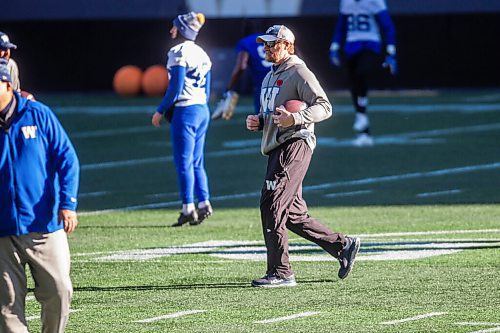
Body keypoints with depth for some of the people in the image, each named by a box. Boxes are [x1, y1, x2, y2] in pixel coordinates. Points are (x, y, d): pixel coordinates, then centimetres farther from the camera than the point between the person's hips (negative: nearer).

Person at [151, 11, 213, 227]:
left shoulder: (179, 52, -12)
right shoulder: (202, 54, 13)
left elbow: (175, 88, -16)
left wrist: (160, 111, -9)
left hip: (185, 111, -8)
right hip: (203, 110, 8)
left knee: (183, 162, -4)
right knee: (196, 162, 12)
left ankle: (188, 208, -5)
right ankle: (204, 203, 6)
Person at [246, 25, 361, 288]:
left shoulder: (299, 73, -6)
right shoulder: (270, 77, 23)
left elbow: (324, 107, -14)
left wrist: (295, 118, -28)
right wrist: (257, 121, 10)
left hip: (295, 144, -10)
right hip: (277, 148, 10)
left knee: (272, 204, -15)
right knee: (293, 214, 9)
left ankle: (280, 273, -14)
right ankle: (342, 246, 19)